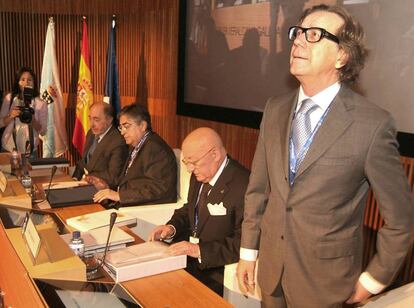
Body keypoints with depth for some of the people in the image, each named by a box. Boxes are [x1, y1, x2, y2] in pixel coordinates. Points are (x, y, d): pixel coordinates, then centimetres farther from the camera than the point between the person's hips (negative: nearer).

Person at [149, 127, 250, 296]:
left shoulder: (243, 186, -23)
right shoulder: (200, 175, 5)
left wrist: (200, 250, -27)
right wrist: (172, 227, 1)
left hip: (214, 271, -7)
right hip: (186, 257, 8)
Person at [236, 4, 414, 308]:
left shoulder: (373, 124, -19)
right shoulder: (275, 109, -3)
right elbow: (258, 188, 4)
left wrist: (373, 280, -2)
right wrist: (248, 253, 6)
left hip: (324, 281, -4)